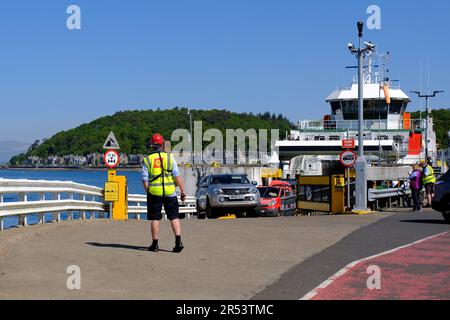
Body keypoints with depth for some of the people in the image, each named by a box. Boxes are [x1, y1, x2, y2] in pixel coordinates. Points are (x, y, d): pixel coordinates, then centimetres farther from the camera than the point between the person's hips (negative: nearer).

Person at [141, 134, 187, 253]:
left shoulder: (147, 160, 0)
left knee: (155, 219, 7)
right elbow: (177, 176, -3)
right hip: (170, 192, 0)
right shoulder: (169, 157, 1)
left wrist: (148, 192, 6)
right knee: (174, 217, 6)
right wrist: (183, 191, 0)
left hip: (154, 192, 0)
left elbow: (145, 179, -3)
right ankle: (178, 241, -6)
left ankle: (155, 244, 11)